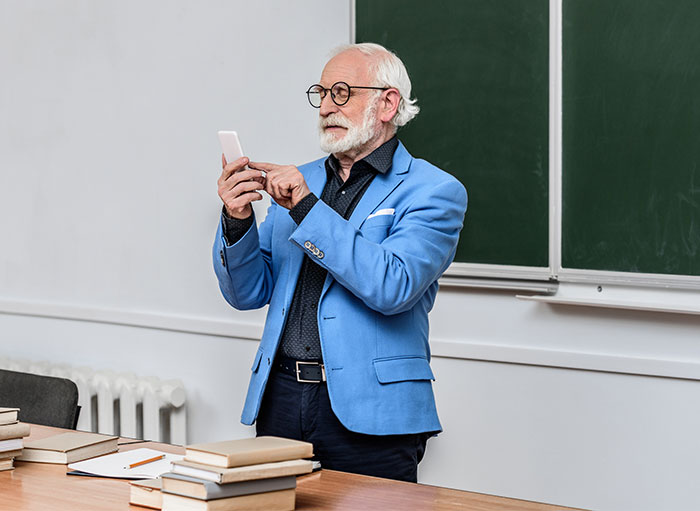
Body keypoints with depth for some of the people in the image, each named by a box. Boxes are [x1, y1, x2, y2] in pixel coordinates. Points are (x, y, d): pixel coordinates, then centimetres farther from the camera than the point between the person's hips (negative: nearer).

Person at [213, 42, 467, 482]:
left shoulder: (433, 192, -2)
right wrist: (238, 220, -7)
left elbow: (393, 286, -19)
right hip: (280, 401, 5)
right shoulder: (301, 180, 15)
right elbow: (248, 293, 12)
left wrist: (307, 207, -19)